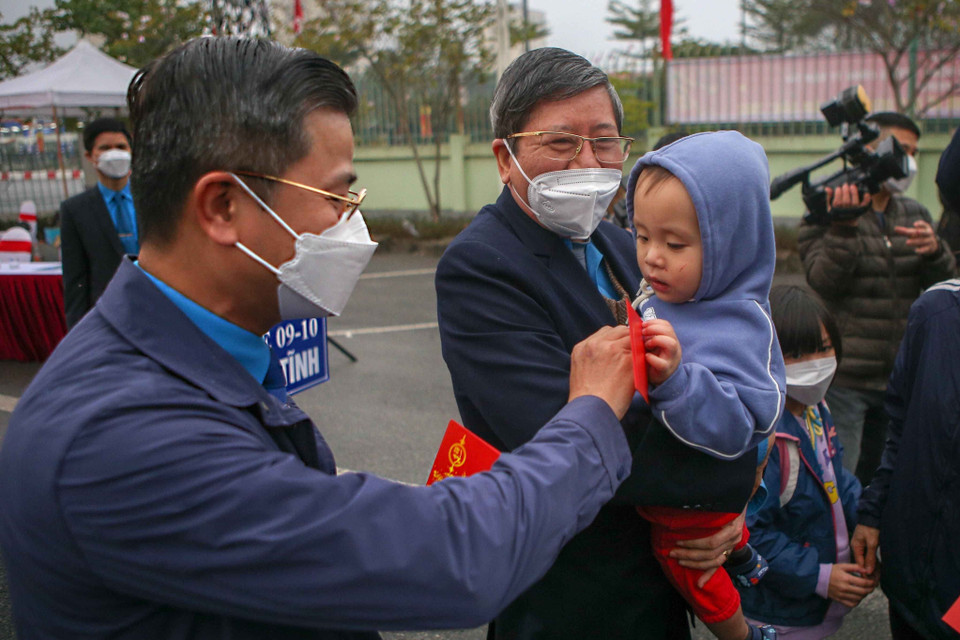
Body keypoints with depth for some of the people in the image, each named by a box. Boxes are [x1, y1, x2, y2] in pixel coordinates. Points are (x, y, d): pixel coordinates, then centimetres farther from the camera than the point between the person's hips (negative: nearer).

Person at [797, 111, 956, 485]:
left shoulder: (914, 214, 13)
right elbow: (823, 282, -16)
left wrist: (934, 250, -16)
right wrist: (846, 226, -28)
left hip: (900, 379, 6)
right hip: (843, 379, -6)